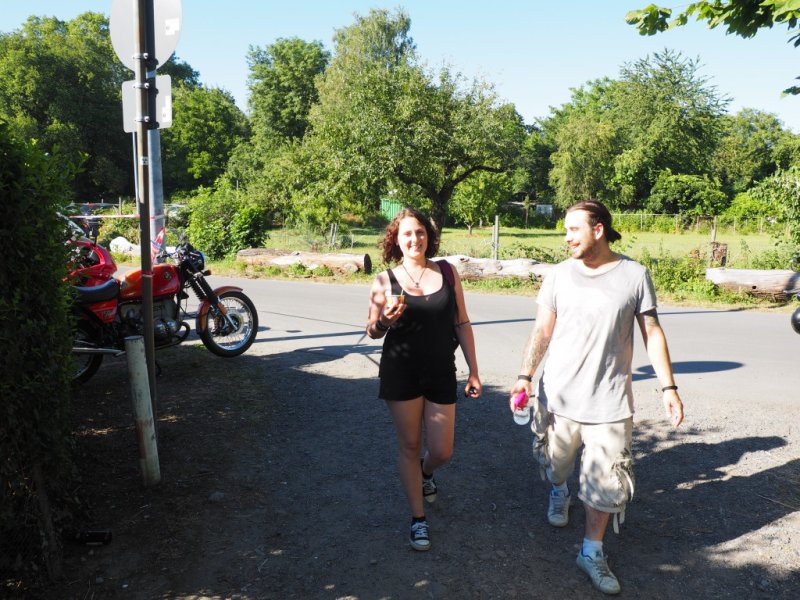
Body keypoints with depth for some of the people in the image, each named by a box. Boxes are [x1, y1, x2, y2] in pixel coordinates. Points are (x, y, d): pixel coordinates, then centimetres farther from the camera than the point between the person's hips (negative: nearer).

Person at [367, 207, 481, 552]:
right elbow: (372, 332, 5)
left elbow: (462, 324, 4)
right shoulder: (385, 281, -4)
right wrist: (384, 321, -19)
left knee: (442, 452, 5)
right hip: (401, 373, -1)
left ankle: (425, 472, 43)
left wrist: (474, 371, 3)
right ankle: (418, 519, 27)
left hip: (441, 373, 1)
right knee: (409, 446, 8)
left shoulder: (447, 272, 0)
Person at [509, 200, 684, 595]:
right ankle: (559, 493, 53)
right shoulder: (559, 275, -2)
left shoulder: (634, 275, -5)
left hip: (609, 400, -1)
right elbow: (542, 330, -1)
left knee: (606, 481, 2)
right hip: (558, 395, 2)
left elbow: (652, 333, 1)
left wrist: (668, 387, -3)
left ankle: (591, 553, 21)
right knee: (555, 462, 19)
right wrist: (525, 376, -11)